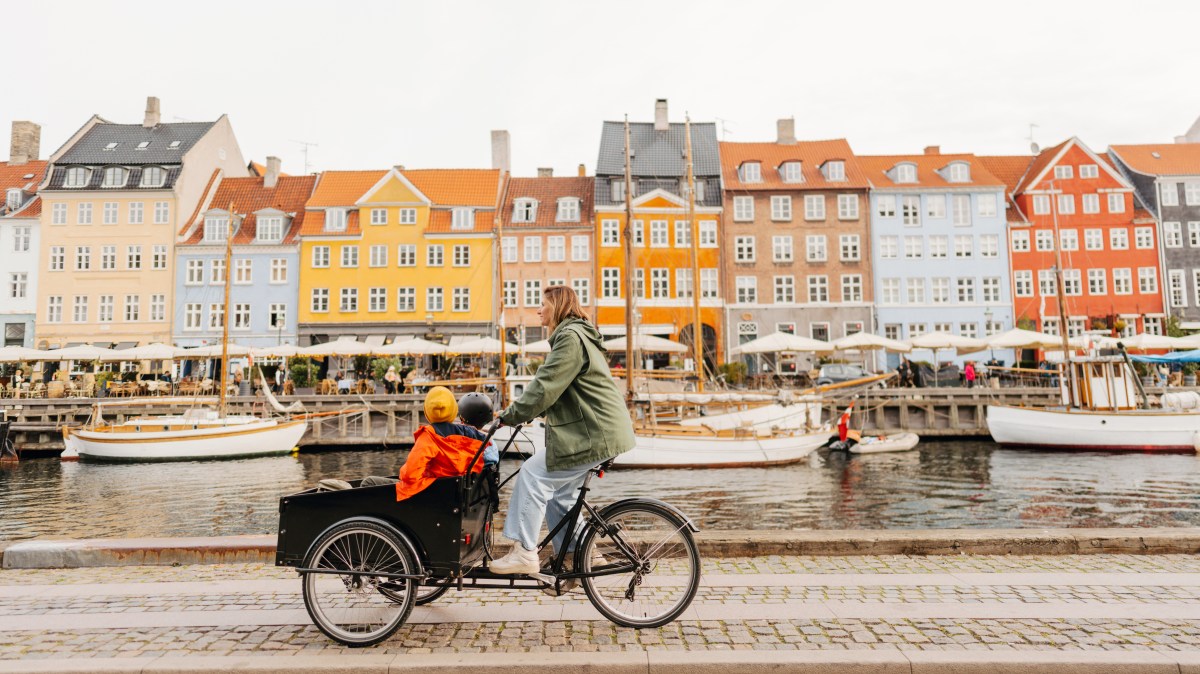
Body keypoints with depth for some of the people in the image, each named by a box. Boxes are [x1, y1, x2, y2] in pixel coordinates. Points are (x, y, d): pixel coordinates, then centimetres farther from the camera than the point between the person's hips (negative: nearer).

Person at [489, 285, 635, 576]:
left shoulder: (571, 336, -13)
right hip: (597, 431, 10)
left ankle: (524, 552, -6)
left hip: (593, 434, -10)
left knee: (533, 474, -10)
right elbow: (553, 387, 21)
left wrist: (511, 415, -13)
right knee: (557, 492, 12)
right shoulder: (574, 335, 22)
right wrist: (520, 410, 12)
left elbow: (545, 386, -20)